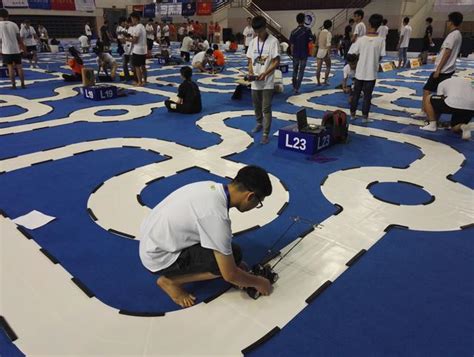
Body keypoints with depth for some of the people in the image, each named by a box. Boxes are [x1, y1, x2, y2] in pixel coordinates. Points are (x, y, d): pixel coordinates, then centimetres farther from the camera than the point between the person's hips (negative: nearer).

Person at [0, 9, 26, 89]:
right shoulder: (14, 24, 3)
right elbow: (19, 37, 3)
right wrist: (22, 46, 14)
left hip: (6, 50, -2)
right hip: (16, 49, 2)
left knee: (10, 67, 4)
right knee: (19, 66, 7)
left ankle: (13, 85, 2)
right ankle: (23, 84, 7)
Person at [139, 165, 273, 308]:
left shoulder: (213, 187, -4)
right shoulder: (217, 216, -29)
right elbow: (229, 275, -19)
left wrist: (236, 264, 15)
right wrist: (258, 282, -1)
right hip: (158, 257, -8)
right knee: (234, 254, -15)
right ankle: (170, 280, -1)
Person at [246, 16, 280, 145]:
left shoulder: (273, 41, -8)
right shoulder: (253, 42, 7)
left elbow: (276, 62, -10)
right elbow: (250, 60, 11)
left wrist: (264, 73, -22)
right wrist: (250, 72, -9)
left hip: (267, 82, -5)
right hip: (255, 82, 5)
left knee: (266, 108, -5)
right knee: (257, 106, 18)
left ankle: (265, 134, 0)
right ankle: (259, 123, 42)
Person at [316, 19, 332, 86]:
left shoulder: (320, 32, 7)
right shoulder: (328, 33, -10)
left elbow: (318, 42, 9)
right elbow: (328, 44, -17)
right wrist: (329, 54, -17)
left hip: (319, 51, 5)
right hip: (325, 51, -5)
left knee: (319, 68, 5)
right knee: (328, 67, 12)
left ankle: (318, 82, 6)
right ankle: (325, 81, 8)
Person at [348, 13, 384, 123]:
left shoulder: (361, 39, -9)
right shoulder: (380, 40, -10)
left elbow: (351, 53, -1)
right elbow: (381, 56, -4)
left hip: (360, 72, 1)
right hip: (371, 73, -1)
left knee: (356, 94, 14)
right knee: (367, 96, 7)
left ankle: (352, 114, 20)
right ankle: (365, 116, 11)